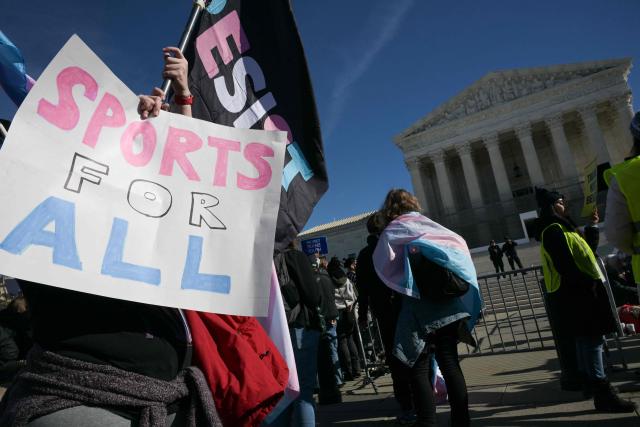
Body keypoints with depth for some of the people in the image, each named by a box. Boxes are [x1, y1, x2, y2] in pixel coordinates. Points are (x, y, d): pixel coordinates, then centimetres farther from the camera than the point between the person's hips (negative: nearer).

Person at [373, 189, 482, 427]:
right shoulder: (432, 226, 13)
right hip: (449, 304, 5)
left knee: (419, 368, 1)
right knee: (450, 363, 9)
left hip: (420, 308, -4)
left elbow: (383, 267, -4)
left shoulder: (391, 233, 1)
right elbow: (460, 246, 16)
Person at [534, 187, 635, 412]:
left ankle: (591, 383, 28)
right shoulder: (553, 230, -13)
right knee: (592, 340, -10)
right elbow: (565, 265, -22)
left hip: (576, 292, 10)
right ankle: (603, 394, -7)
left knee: (586, 340, 17)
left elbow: (582, 253, 22)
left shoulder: (560, 228, 20)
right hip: (576, 293, -10)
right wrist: (587, 284, -21)